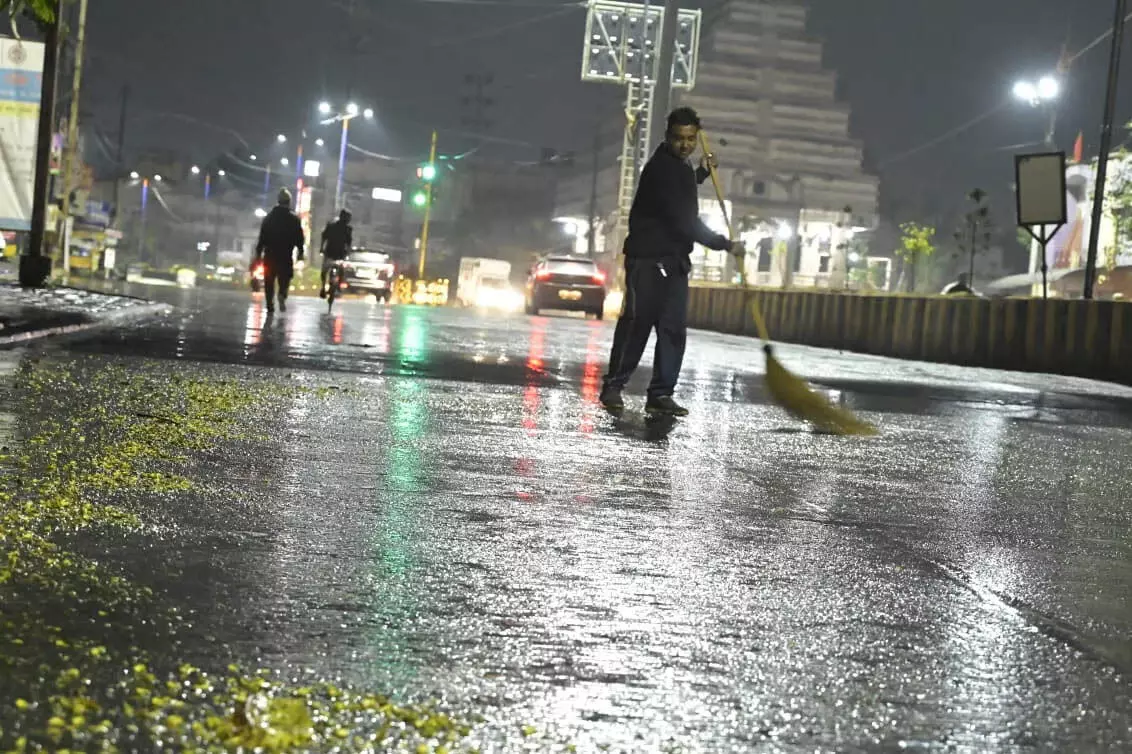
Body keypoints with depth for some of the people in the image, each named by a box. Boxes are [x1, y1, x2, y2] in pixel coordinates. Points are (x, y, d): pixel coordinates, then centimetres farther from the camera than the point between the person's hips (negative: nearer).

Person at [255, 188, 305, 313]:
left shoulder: (269, 217, 5)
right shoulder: (294, 219, -1)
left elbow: (262, 236, 4)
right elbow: (299, 237, -4)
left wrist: (259, 252, 7)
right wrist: (300, 252, 6)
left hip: (270, 254, 2)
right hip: (286, 255, -2)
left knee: (269, 281, 10)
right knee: (284, 278, 7)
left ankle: (270, 305, 8)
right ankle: (282, 294, -22)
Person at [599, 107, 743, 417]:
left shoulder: (681, 166, 13)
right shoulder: (661, 168, -16)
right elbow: (684, 220, -21)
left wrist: (701, 173, 22)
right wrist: (724, 244, -16)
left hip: (675, 260, 9)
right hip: (647, 259, -9)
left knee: (674, 329, 2)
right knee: (636, 324, -6)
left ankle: (661, 394, 3)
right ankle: (613, 386, 5)